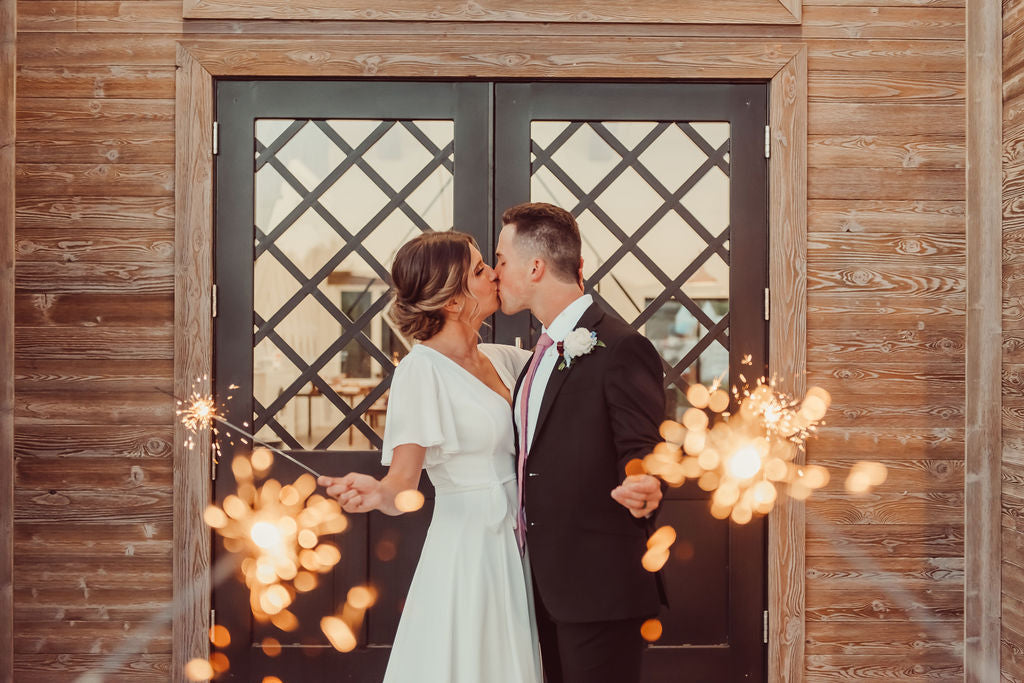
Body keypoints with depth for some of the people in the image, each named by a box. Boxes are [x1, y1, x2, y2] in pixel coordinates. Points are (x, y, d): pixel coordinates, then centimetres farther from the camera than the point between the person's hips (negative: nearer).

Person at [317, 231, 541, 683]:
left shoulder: (503, 359, 7)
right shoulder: (422, 370, -14)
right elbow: (402, 484, -19)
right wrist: (376, 493, -40)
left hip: (515, 550, 7)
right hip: (466, 554, -7)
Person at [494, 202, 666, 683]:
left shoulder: (621, 349, -15)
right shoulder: (546, 349, 15)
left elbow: (641, 449, -19)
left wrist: (644, 489, -40)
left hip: (600, 585, -9)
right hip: (547, 584, 9)